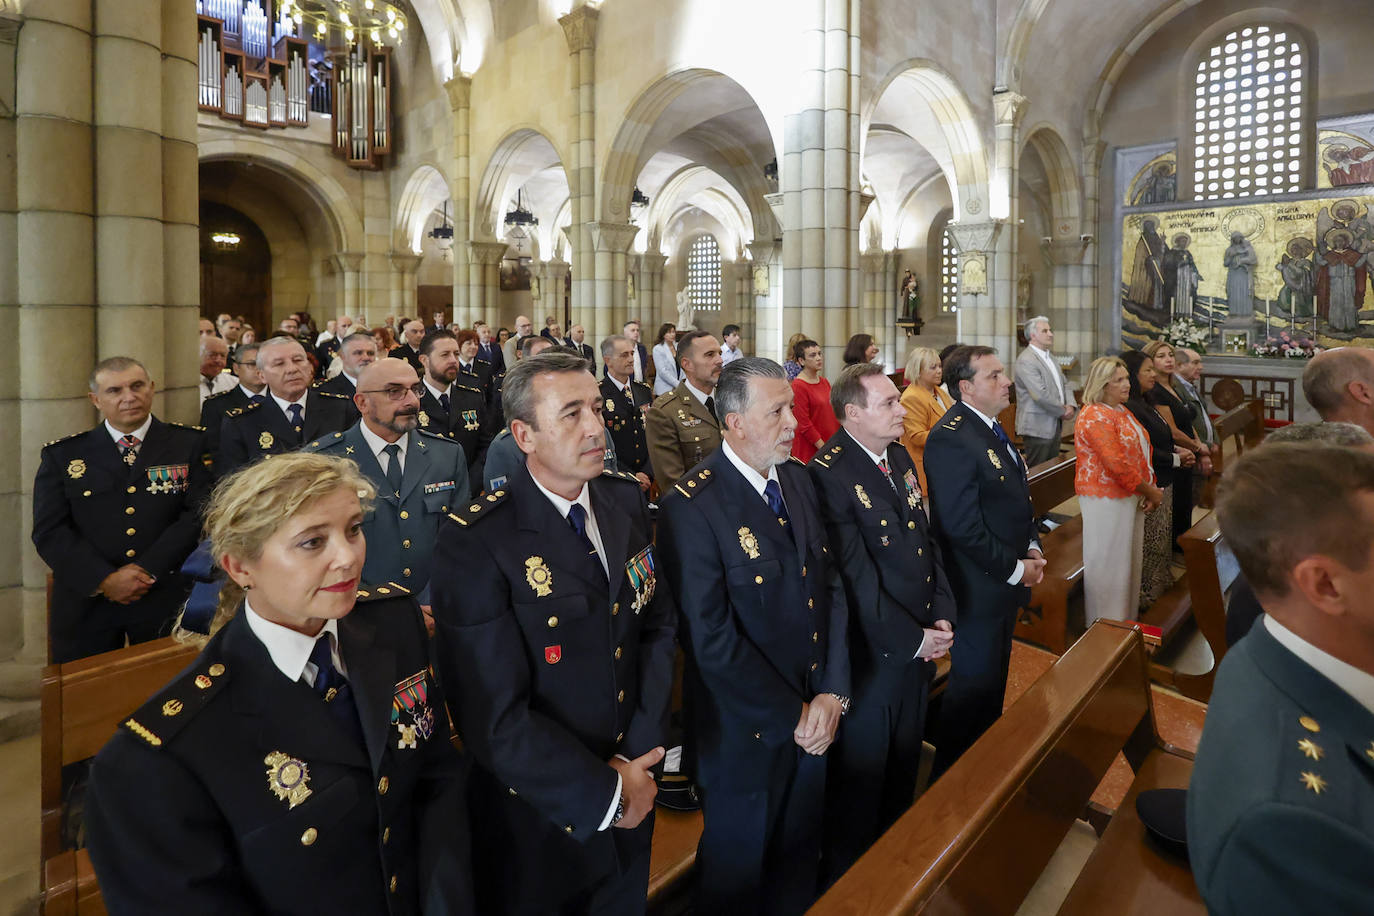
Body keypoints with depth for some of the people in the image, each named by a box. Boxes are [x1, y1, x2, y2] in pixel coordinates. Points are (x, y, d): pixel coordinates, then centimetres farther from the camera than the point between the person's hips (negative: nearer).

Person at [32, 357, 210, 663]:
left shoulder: (191, 444, 2)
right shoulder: (62, 455, 6)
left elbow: (200, 513, -6)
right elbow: (49, 531, -1)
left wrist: (147, 569, -14)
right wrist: (104, 579, -13)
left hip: (167, 599, -1)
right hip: (85, 600, 1)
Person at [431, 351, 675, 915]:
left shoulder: (628, 501, -3)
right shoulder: (475, 543, -22)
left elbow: (658, 626, 0)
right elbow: (496, 717, -23)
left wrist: (639, 756, -9)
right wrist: (603, 794, -17)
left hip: (633, 797, 5)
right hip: (539, 820, -5)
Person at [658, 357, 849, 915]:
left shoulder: (797, 479, 0)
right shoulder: (691, 507, -23)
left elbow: (829, 584, 2)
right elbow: (711, 639, -23)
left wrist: (833, 692, -7)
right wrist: (792, 717, -16)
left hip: (816, 717, 6)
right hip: (746, 732, -6)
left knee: (799, 861, 26)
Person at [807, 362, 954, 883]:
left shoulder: (900, 458, 6)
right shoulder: (829, 474, -22)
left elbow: (926, 541, 9)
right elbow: (856, 576, -23)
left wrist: (941, 616, -3)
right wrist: (911, 640, -16)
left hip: (921, 643, 8)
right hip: (871, 654, -8)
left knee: (903, 768, 25)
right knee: (859, 780, 12)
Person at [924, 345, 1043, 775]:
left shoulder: (990, 427, 9)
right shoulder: (951, 439, -23)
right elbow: (963, 526, -26)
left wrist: (1032, 547, 4)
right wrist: (1015, 569, -16)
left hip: (1005, 581, 10)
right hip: (979, 589, -10)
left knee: (993, 682, 22)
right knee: (974, 688, 5)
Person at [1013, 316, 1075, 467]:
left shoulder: (1050, 357, 16)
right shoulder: (1026, 360, -17)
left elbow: (1064, 384, 20)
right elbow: (1041, 395, -23)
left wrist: (1070, 405, 0)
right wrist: (1063, 411, -11)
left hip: (1054, 427, 9)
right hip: (1037, 428, -9)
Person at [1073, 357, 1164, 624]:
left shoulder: (1121, 410, 14)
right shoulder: (1095, 416, -18)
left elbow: (1139, 452, 17)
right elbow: (1117, 464, -23)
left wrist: (1151, 488, 4)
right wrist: (1150, 491, -13)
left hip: (1130, 496, 10)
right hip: (1105, 499, -10)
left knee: (1129, 559, 16)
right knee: (1107, 562, 0)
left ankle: (1125, 619, 29)